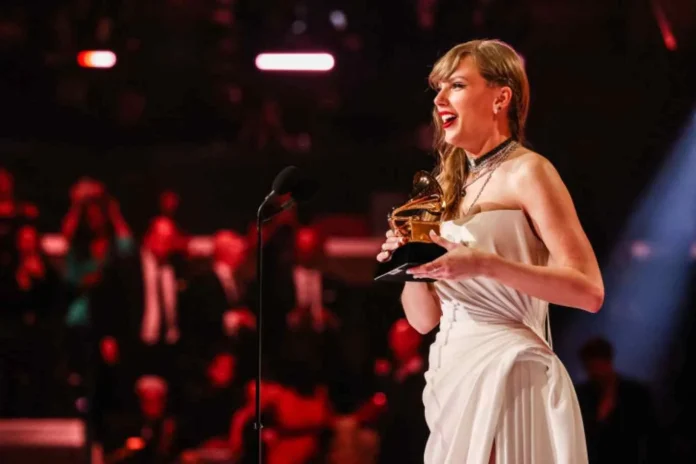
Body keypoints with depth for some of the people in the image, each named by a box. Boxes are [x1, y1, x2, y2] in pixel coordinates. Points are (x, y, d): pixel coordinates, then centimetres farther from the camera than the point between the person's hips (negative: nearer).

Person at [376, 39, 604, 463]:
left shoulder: (526, 172, -5)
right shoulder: (449, 186, 15)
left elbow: (589, 291, -15)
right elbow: (423, 318, 15)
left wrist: (485, 265, -23)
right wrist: (413, 265, -6)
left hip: (507, 375, -7)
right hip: (453, 374, 7)